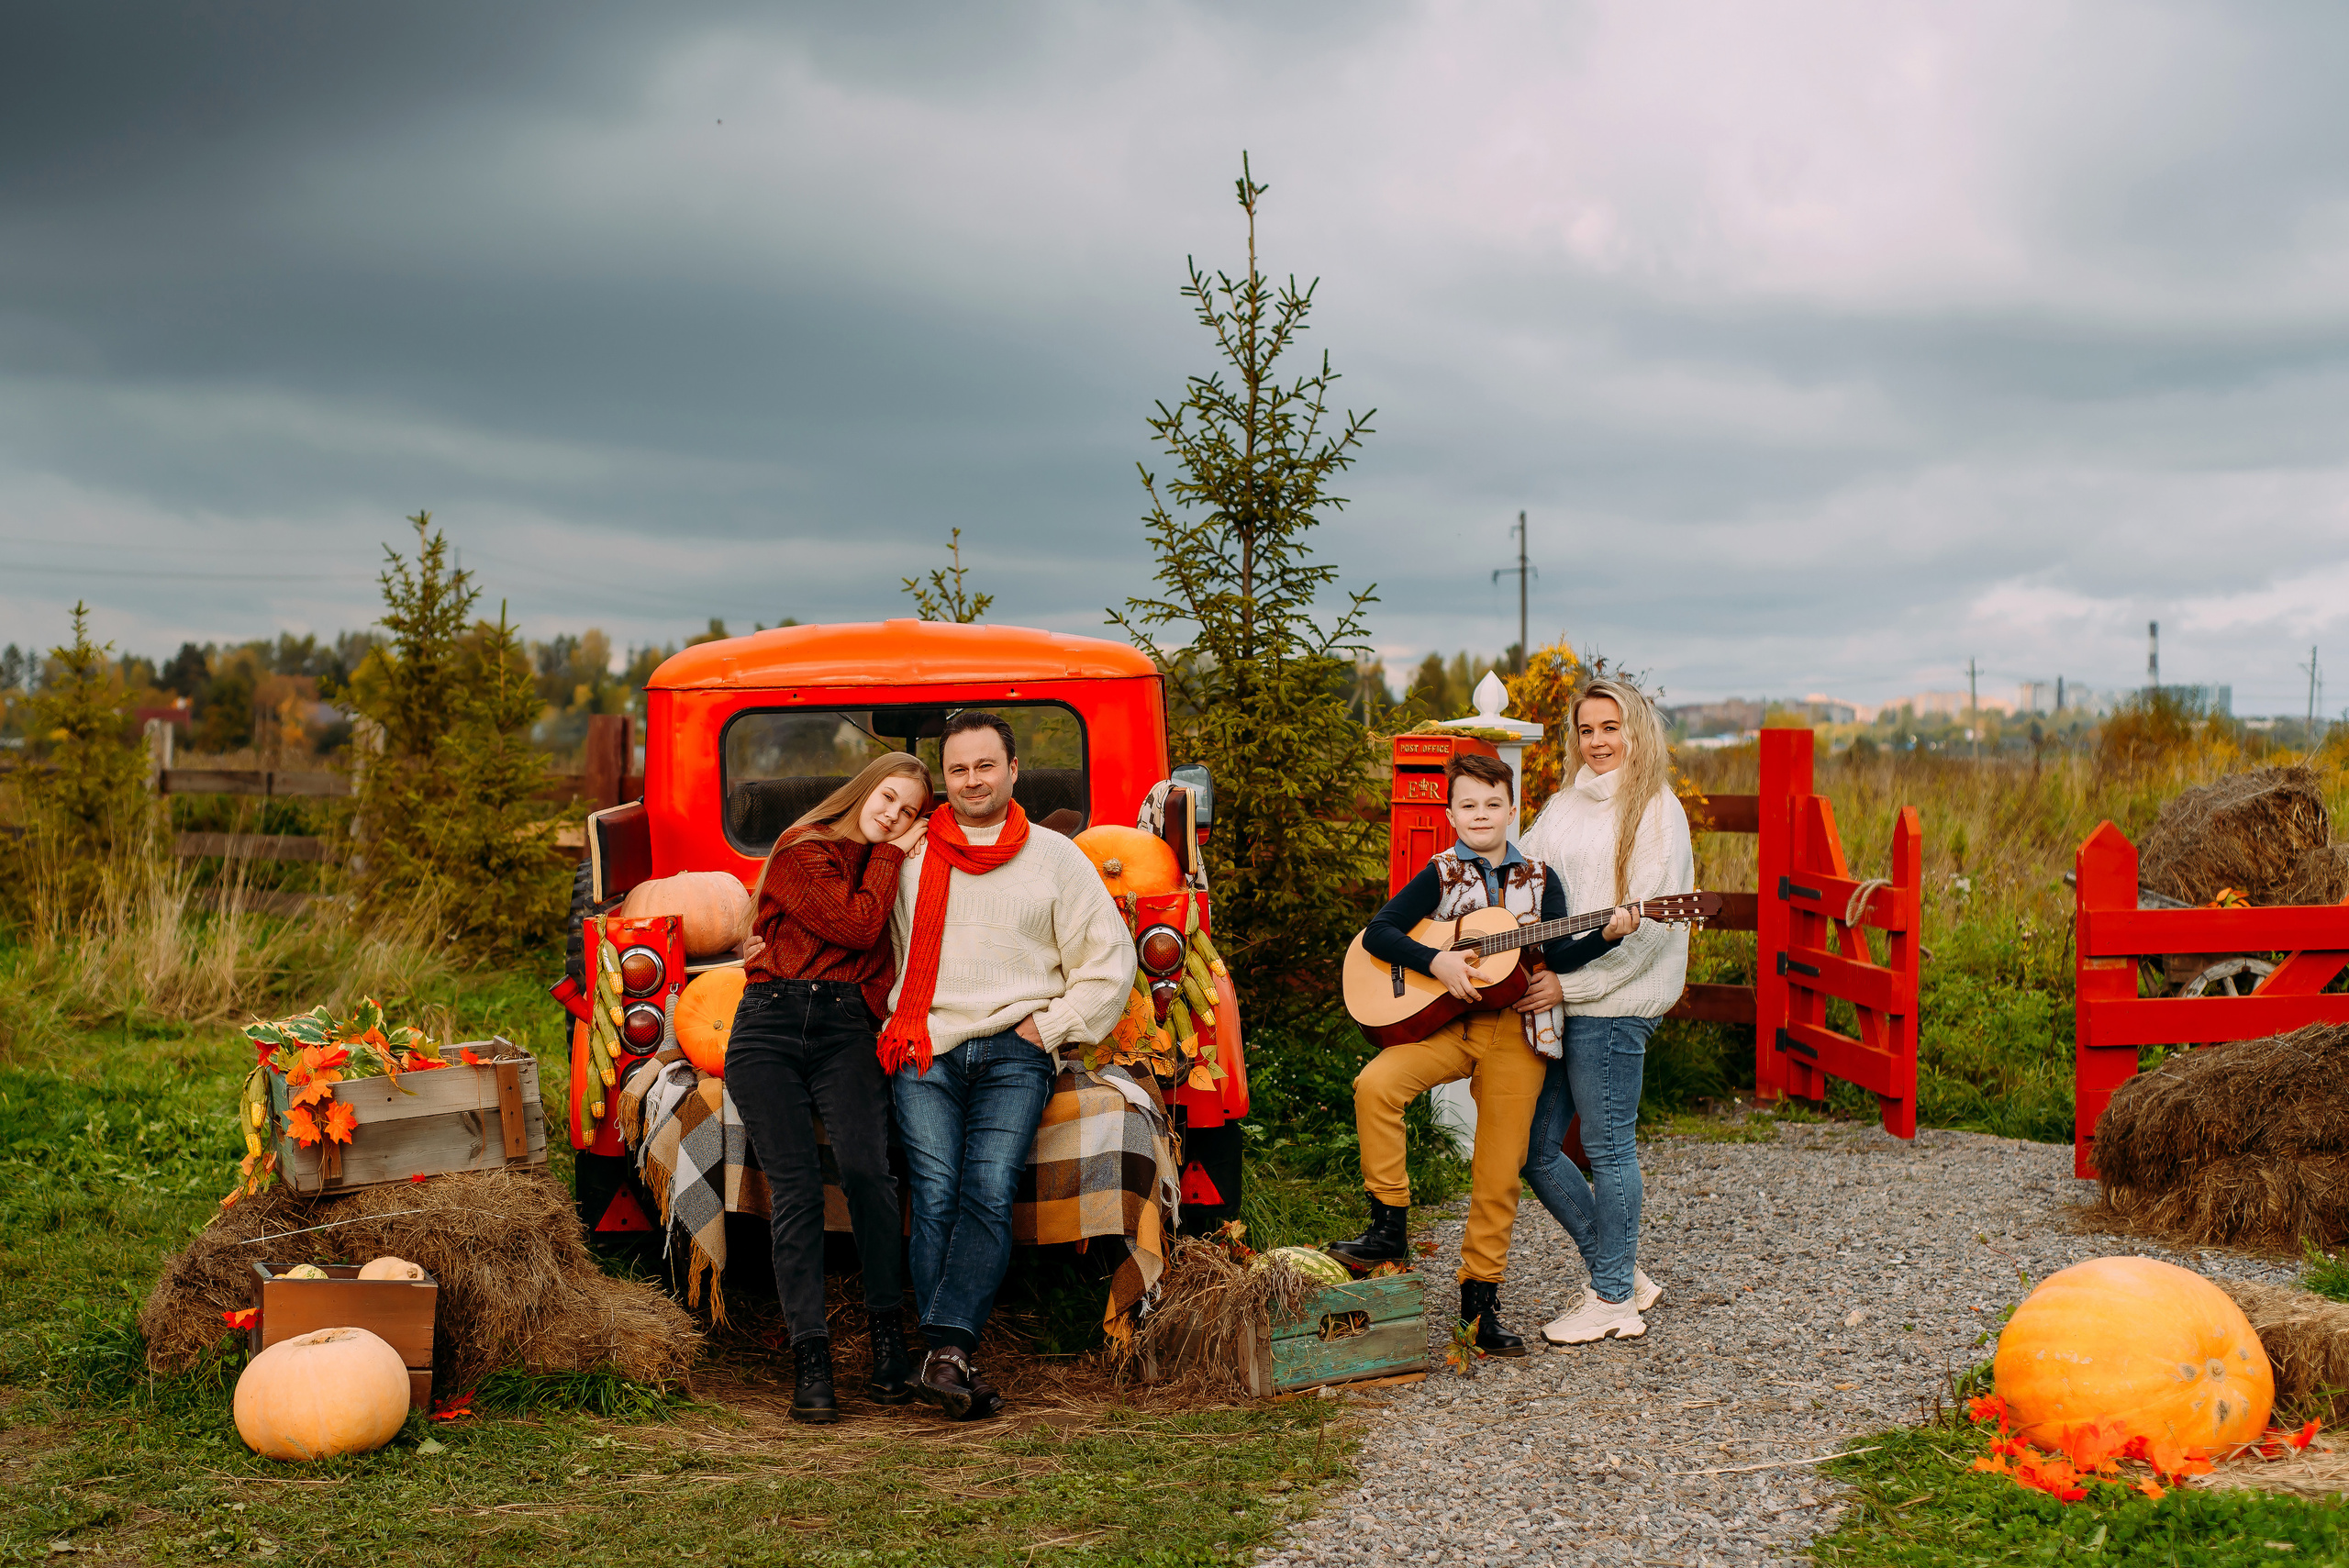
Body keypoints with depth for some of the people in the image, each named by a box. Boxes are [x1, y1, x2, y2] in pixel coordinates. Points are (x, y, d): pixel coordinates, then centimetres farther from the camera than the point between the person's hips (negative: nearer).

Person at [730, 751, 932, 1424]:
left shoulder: (891, 868, 24)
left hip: (844, 1032, 3)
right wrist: (888, 858, 6)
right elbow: (856, 925, -6)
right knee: (796, 1190, -13)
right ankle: (810, 1358, -11)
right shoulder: (804, 851, 6)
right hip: (769, 1027, -3)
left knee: (865, 1168, -22)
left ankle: (887, 1331, -12)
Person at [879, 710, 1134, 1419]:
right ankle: (955, 1365, -16)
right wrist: (903, 1029, 12)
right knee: (935, 1200, -13)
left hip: (1015, 1054, -1)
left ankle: (947, 1352, -27)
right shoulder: (910, 856, 15)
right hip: (924, 1052, 1)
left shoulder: (1056, 858, 12)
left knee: (989, 1194, -19)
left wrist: (1044, 1029, 2)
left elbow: (1110, 963, 11)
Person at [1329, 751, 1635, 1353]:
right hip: (1445, 1024, 0)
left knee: (1499, 1173, 1)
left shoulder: (1539, 878, 8)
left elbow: (1560, 956, -2)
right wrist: (1436, 962, -15)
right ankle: (1390, 1228, -14)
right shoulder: (1440, 874, 5)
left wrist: (1608, 933, -19)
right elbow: (1378, 932, -2)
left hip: (1517, 1031, 1)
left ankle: (1480, 1297, 15)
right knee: (1375, 1084, -26)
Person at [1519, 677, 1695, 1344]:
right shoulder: (1564, 807, 17)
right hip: (1548, 998, 8)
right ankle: (1621, 1269, 23)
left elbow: (1648, 923, -14)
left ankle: (1614, 1298, 13)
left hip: (1612, 1006, -8)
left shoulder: (1655, 812, -7)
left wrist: (1569, 982, -16)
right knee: (1532, 1148, 9)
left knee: (1608, 1149, -1)